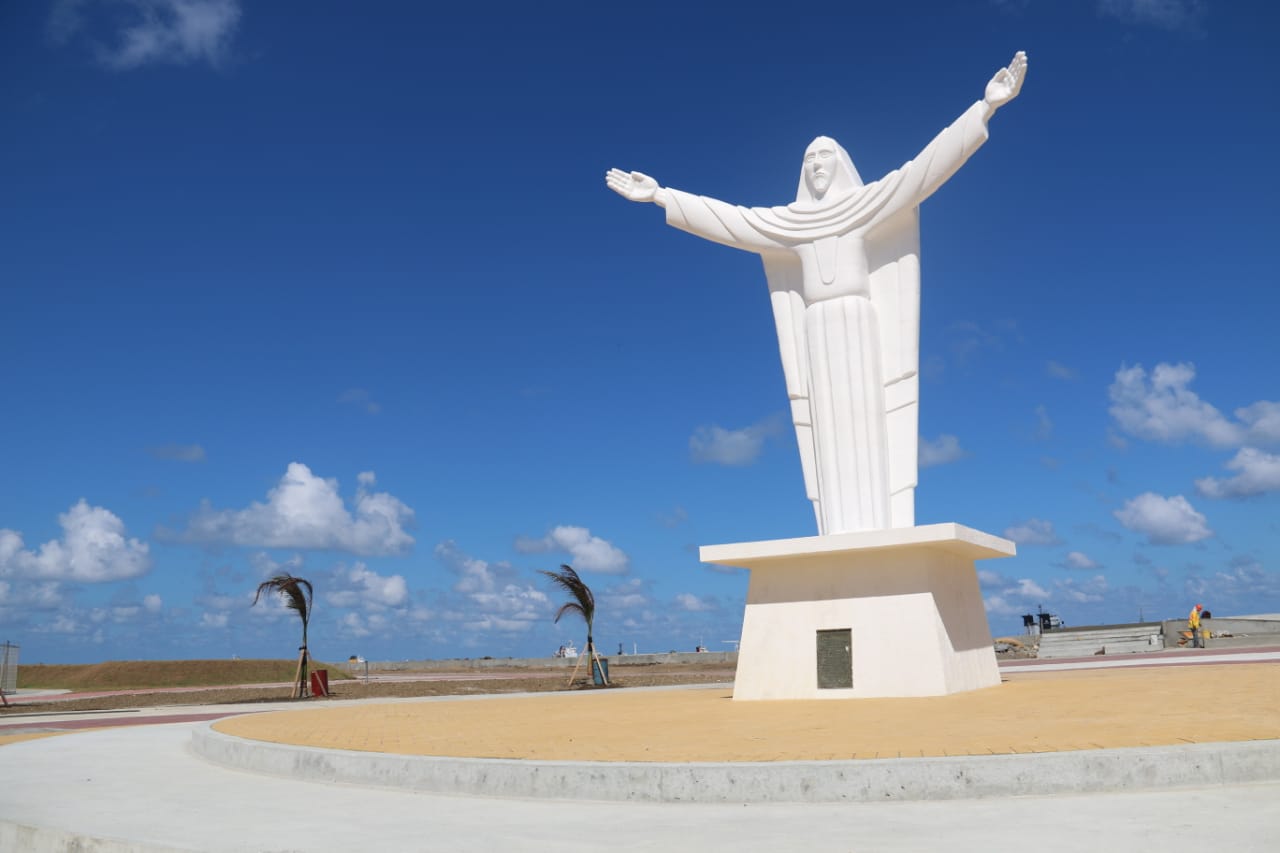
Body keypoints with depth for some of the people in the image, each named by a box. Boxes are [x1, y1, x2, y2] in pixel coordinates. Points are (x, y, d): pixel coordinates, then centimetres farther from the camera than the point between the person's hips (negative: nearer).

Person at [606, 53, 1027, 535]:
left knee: (869, 432, -12)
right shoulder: (790, 222, 19)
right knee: (830, 441, -4)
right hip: (817, 342, 4)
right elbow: (726, 218, 18)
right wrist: (661, 196, 15)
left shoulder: (872, 202, 9)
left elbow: (927, 165, 0)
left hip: (862, 337, -3)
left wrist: (986, 106, -8)